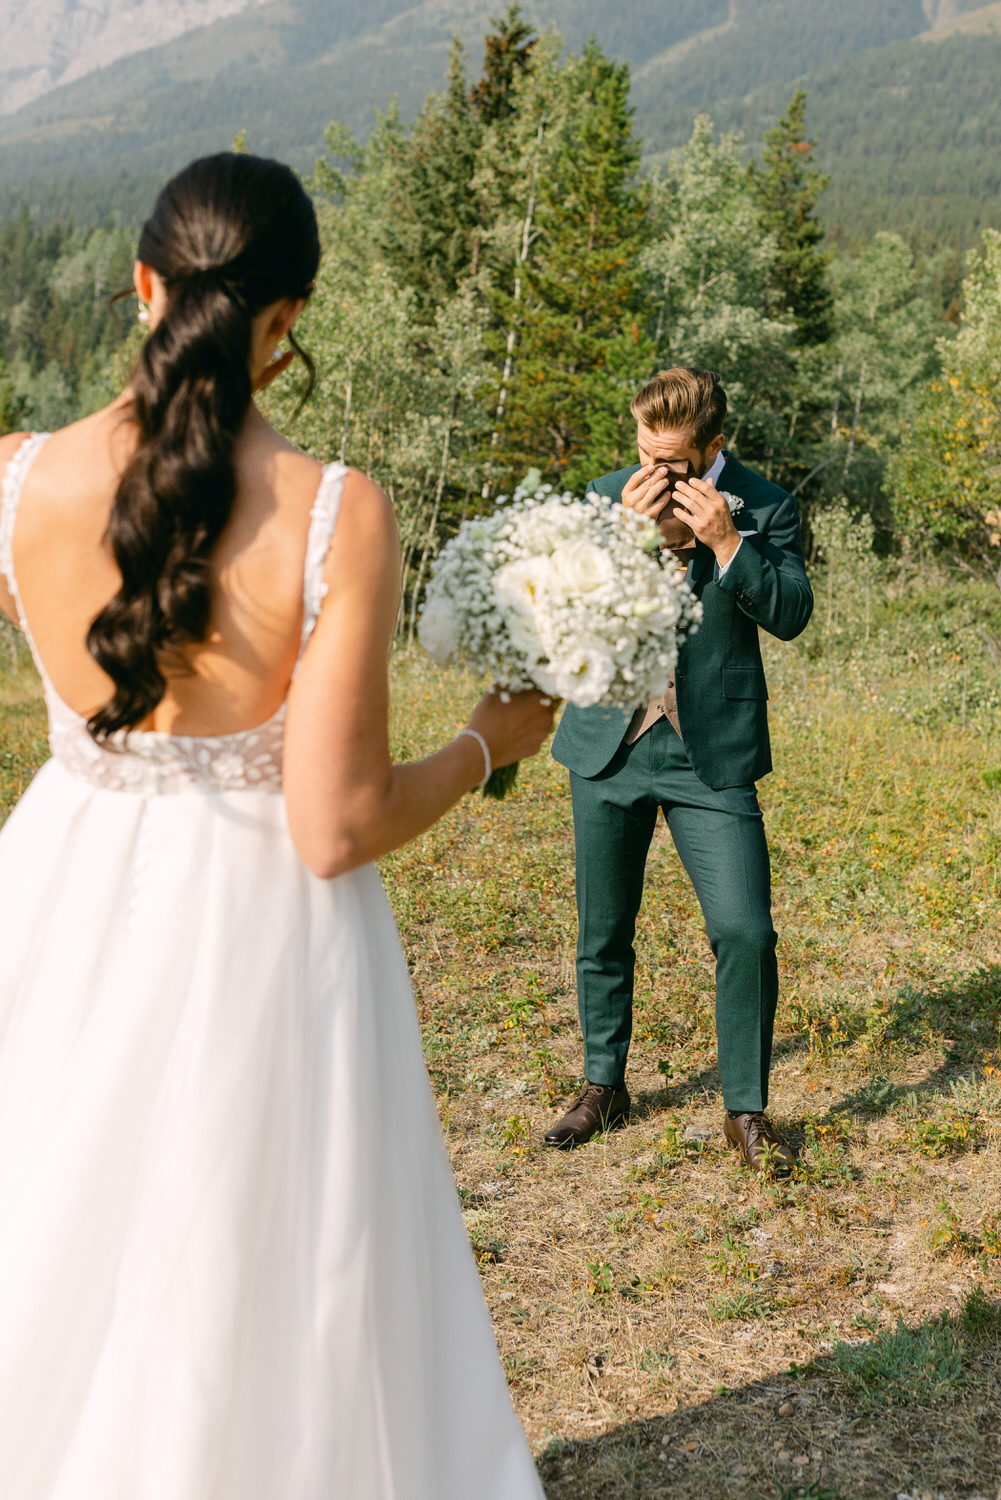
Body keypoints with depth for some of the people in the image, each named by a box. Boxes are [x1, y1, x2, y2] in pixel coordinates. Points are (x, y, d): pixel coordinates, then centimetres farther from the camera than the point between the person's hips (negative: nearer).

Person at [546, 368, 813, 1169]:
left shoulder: (765, 508, -2)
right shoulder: (608, 498, 3)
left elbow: (791, 614, -10)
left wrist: (726, 544, -22)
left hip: (712, 755, -2)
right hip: (610, 744, 2)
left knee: (746, 930, -9)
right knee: (603, 934, 12)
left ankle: (746, 1110, 9)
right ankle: (603, 1087, 32)